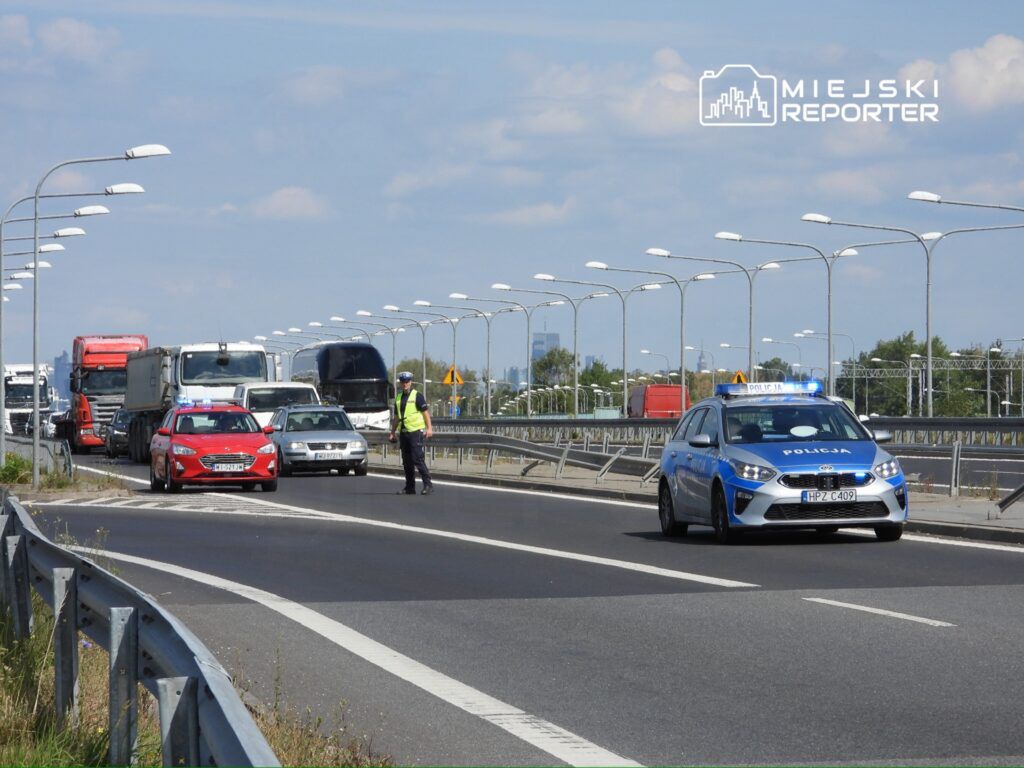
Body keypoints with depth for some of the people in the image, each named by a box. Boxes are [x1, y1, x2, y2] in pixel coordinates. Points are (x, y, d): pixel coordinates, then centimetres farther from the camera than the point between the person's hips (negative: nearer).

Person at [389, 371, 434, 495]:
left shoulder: (417, 396, -2)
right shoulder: (398, 398, 16)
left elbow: (425, 413, -6)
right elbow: (396, 417, 23)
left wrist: (429, 428, -15)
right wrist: (392, 432, 19)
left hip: (416, 431, -7)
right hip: (403, 432, 7)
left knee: (417, 459, -14)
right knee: (406, 461, 7)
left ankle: (428, 484, -12)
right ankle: (410, 487, 12)